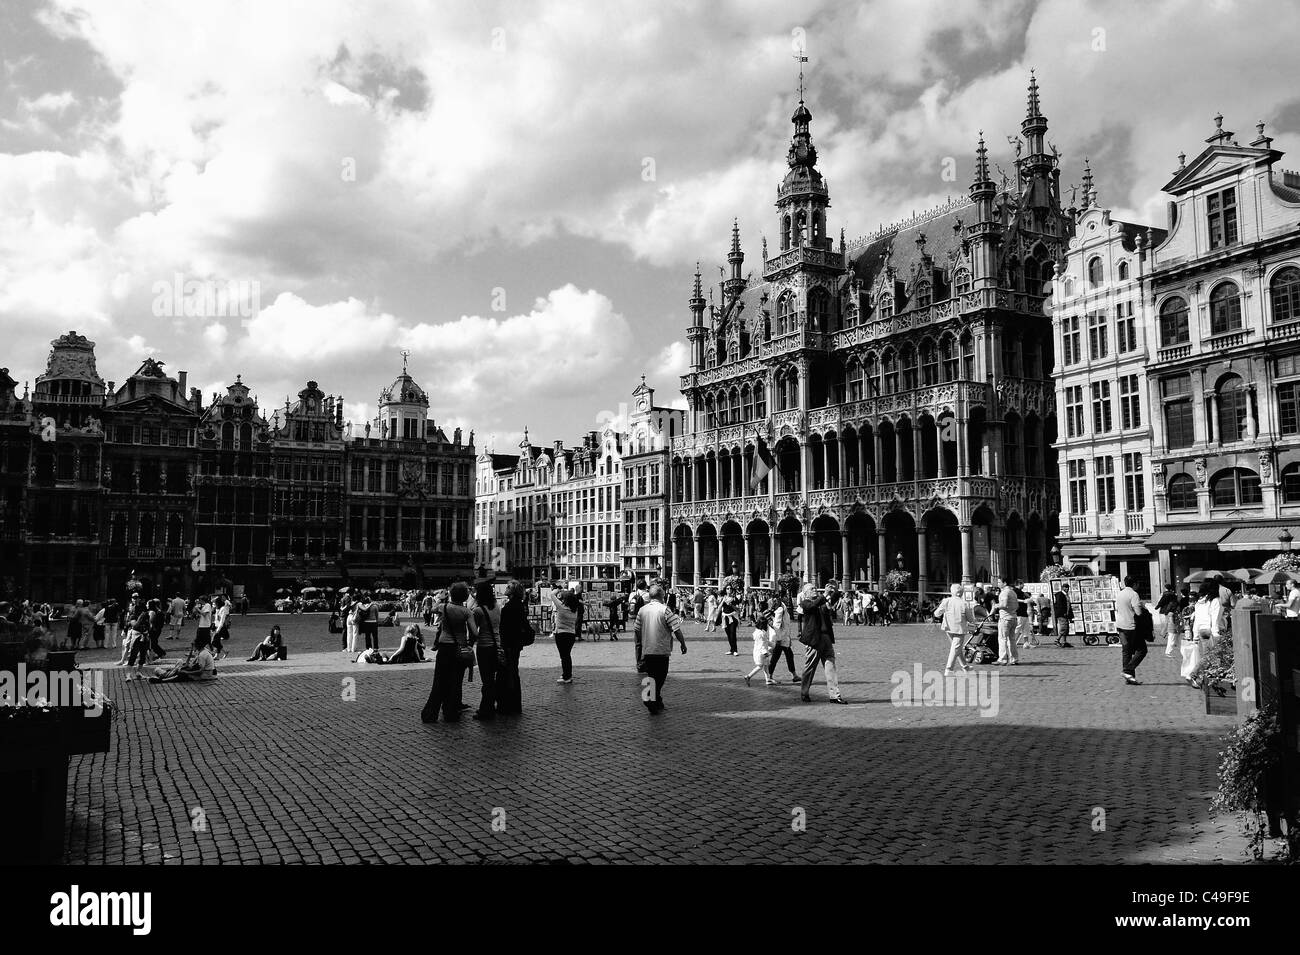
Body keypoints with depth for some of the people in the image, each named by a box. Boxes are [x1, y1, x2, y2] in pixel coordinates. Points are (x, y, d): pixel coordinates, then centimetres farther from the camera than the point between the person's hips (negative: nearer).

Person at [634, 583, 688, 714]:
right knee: (660, 677, 3)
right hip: (662, 650, -5)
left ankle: (658, 703, 22)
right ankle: (651, 699, -13)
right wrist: (683, 644, 0)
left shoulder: (642, 610, 3)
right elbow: (676, 629, -12)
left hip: (647, 650, 5)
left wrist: (639, 644, 21)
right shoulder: (665, 610, -11)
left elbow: (636, 630, 8)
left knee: (652, 676, 17)